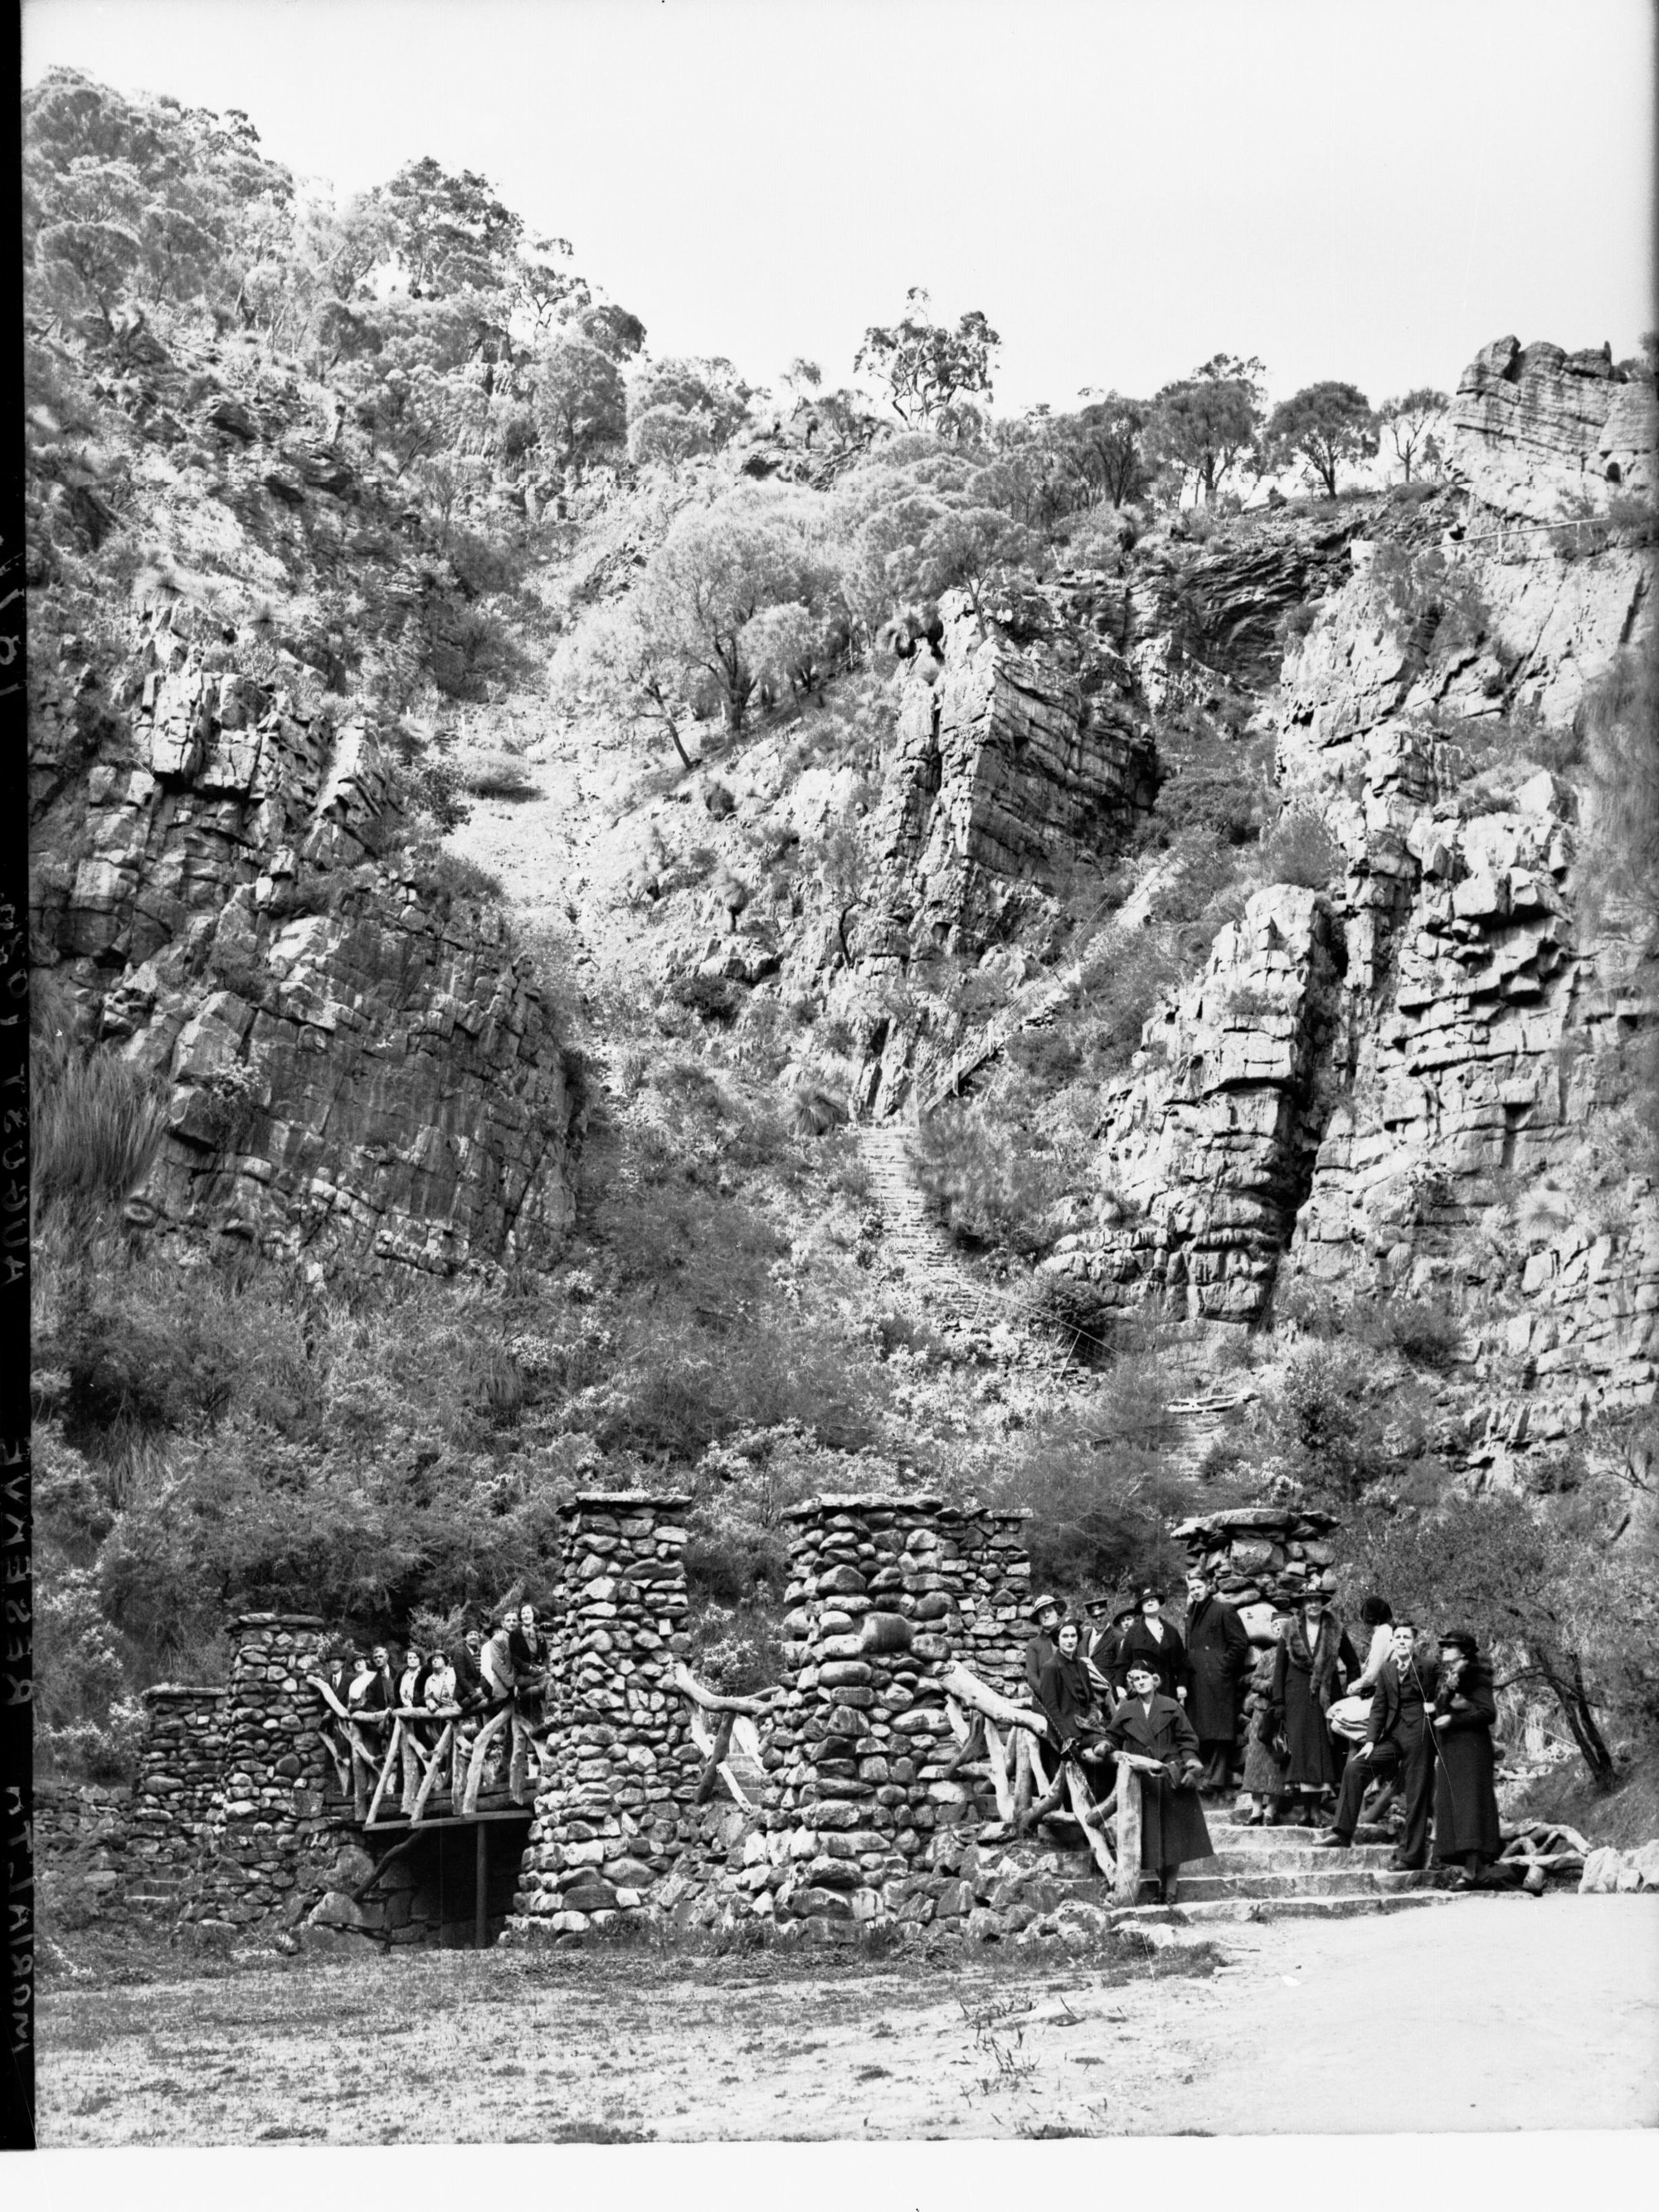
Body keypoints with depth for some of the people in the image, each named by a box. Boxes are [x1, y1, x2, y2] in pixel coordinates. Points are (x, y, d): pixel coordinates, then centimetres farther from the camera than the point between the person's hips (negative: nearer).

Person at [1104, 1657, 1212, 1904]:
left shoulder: (1171, 1707, 3)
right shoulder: (1125, 1711, 7)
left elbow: (1187, 1738, 3)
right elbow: (1112, 1738, 12)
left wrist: (1189, 1760, -10)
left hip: (1172, 1778, -1)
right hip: (1142, 1780, 1)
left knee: (1173, 1831, -1)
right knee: (1151, 1833, 1)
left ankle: (1170, 1885, 8)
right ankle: (1161, 1880, 15)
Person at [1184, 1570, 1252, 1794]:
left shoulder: (1223, 1611, -6)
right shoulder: (1192, 1615, 17)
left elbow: (1240, 1643, -9)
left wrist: (1225, 1666, -11)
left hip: (1218, 1680, -7)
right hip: (1196, 1681, 7)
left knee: (1217, 1730, -6)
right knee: (1200, 1731, 7)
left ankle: (1216, 1776, -6)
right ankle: (1203, 1773, 11)